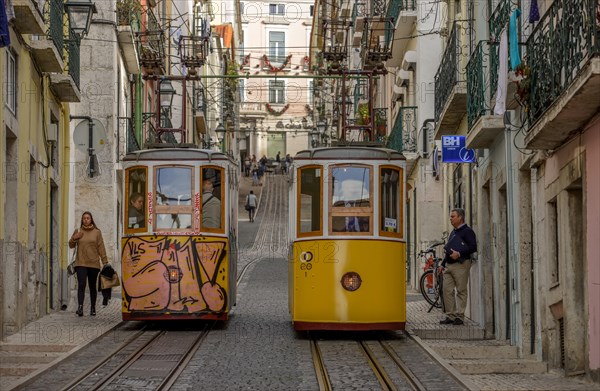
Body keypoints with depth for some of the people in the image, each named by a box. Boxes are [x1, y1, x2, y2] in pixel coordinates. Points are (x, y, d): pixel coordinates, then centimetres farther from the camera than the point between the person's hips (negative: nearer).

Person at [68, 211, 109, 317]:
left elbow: (101, 248, 3)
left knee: (92, 286, 8)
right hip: (81, 263, 0)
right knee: (81, 284, -15)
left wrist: (105, 262, -1)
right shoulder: (78, 231, 7)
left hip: (93, 263, 0)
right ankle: (80, 306, -25)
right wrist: (74, 238, -9)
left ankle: (93, 308, 18)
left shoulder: (97, 232, 5)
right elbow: (71, 245, 12)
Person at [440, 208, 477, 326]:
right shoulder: (453, 232, 23)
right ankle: (450, 316, 6)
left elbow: (473, 247, -13)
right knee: (447, 290, 2)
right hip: (449, 265, 8)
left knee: (461, 290, -4)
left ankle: (459, 316, -3)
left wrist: (459, 254, -19)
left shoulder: (467, 231, -4)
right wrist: (443, 264, 22)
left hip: (460, 264, -8)